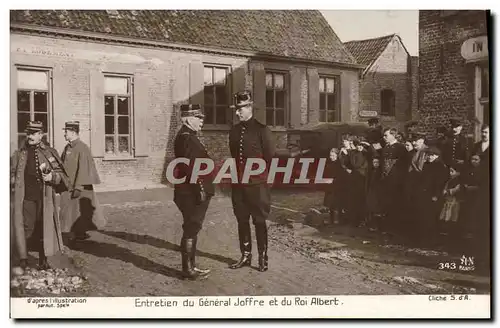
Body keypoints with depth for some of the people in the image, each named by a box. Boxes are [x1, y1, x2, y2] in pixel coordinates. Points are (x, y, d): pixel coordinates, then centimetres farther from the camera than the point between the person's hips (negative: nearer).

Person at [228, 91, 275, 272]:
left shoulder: (261, 130, -7)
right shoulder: (234, 131, 8)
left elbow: (270, 157, -3)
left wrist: (260, 176, 1)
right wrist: (237, 175, 12)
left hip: (257, 185, -5)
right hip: (238, 184, 5)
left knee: (259, 221, 3)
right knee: (242, 221, 11)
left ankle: (263, 258, 14)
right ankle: (245, 256, 23)